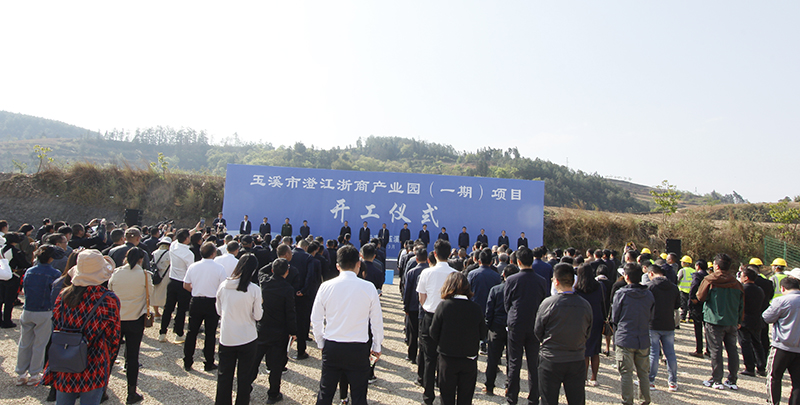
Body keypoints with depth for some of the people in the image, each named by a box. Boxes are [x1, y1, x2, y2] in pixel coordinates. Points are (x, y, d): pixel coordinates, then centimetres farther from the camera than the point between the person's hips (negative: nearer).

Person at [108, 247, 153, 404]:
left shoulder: (115, 273, -5)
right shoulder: (144, 275, -11)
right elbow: (150, 293, 0)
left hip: (116, 319, 2)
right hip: (136, 319, -2)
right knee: (132, 355, 6)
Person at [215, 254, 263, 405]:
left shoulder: (223, 286, -8)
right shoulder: (254, 290, -17)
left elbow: (219, 311, 4)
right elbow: (257, 316, -9)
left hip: (226, 338, 3)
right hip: (247, 339, -2)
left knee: (224, 375, 18)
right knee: (244, 376, 13)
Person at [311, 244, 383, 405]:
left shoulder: (326, 286, -5)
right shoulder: (369, 288, -9)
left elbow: (316, 319, 3)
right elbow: (377, 321, -2)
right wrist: (376, 347, 11)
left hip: (331, 348, 2)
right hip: (359, 350, -2)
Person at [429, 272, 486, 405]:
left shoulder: (443, 306, -16)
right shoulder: (476, 308, -10)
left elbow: (434, 334, -9)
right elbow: (482, 333, 0)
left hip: (447, 359, -1)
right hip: (470, 359, 2)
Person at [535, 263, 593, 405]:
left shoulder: (548, 303, -16)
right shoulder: (585, 305, -7)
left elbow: (537, 331, -5)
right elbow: (587, 334, 5)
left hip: (551, 361, -3)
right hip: (577, 361, 3)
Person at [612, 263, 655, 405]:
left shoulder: (621, 293, -11)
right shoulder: (649, 295, -1)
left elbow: (614, 317, -2)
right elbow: (650, 318, 10)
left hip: (625, 339, -4)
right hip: (644, 340, 4)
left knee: (626, 373, 4)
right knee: (644, 373, 16)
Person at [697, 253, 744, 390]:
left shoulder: (709, 280, -10)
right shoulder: (736, 283, 3)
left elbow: (700, 297, -4)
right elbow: (741, 304, 8)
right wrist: (739, 320, 18)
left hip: (714, 320, -4)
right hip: (732, 322, 4)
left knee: (715, 350, 0)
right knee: (732, 350, 12)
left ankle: (717, 381, 4)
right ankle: (732, 380, 17)